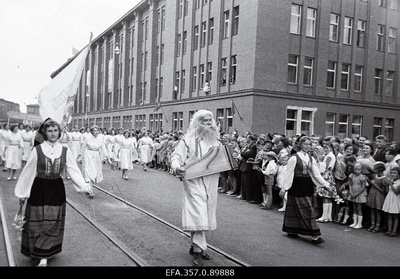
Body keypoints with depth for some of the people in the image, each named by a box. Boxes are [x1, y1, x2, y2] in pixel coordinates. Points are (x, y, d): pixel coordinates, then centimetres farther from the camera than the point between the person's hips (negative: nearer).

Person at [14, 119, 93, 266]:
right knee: (38, 222, 5)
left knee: (53, 222, 7)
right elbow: (28, 172, -3)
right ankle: (42, 253, 25)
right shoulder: (37, 150, -9)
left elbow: (74, 170, -4)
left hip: (56, 189, 2)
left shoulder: (65, 151, -3)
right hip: (39, 189, -2)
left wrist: (84, 186, -15)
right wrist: (22, 193, 2)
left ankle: (44, 255, 22)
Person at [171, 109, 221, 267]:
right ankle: (198, 250, -1)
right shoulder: (188, 139, -5)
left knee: (206, 216, 12)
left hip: (211, 183, 6)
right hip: (194, 182, -6)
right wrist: (176, 167, -29)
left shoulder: (215, 139, 12)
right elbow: (177, 155, -9)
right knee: (198, 215, -11)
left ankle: (194, 245, 28)